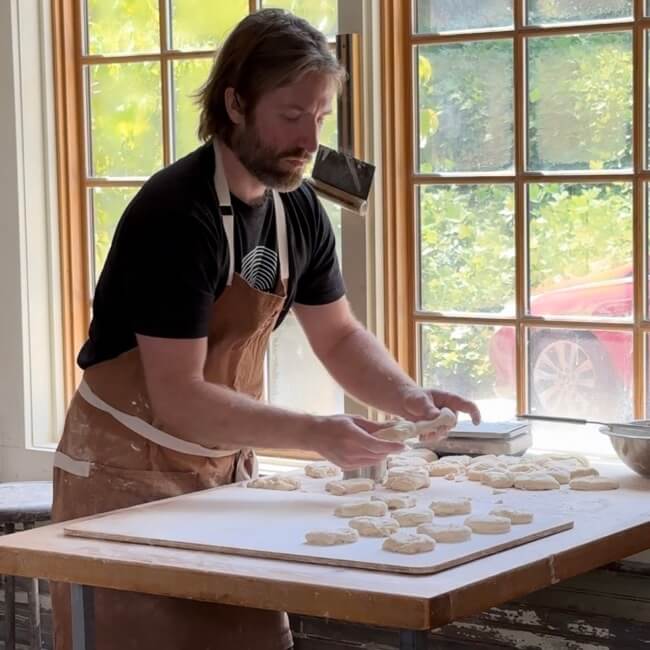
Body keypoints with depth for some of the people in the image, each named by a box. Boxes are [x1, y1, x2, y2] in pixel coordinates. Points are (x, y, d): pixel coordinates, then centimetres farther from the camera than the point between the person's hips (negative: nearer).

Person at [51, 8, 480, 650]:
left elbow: (339, 337, 13)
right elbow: (177, 397, -25)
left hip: (224, 467, 7)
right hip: (128, 475, -7)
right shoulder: (177, 214, -22)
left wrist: (408, 398, -5)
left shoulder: (298, 210, 1)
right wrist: (314, 433, -30)